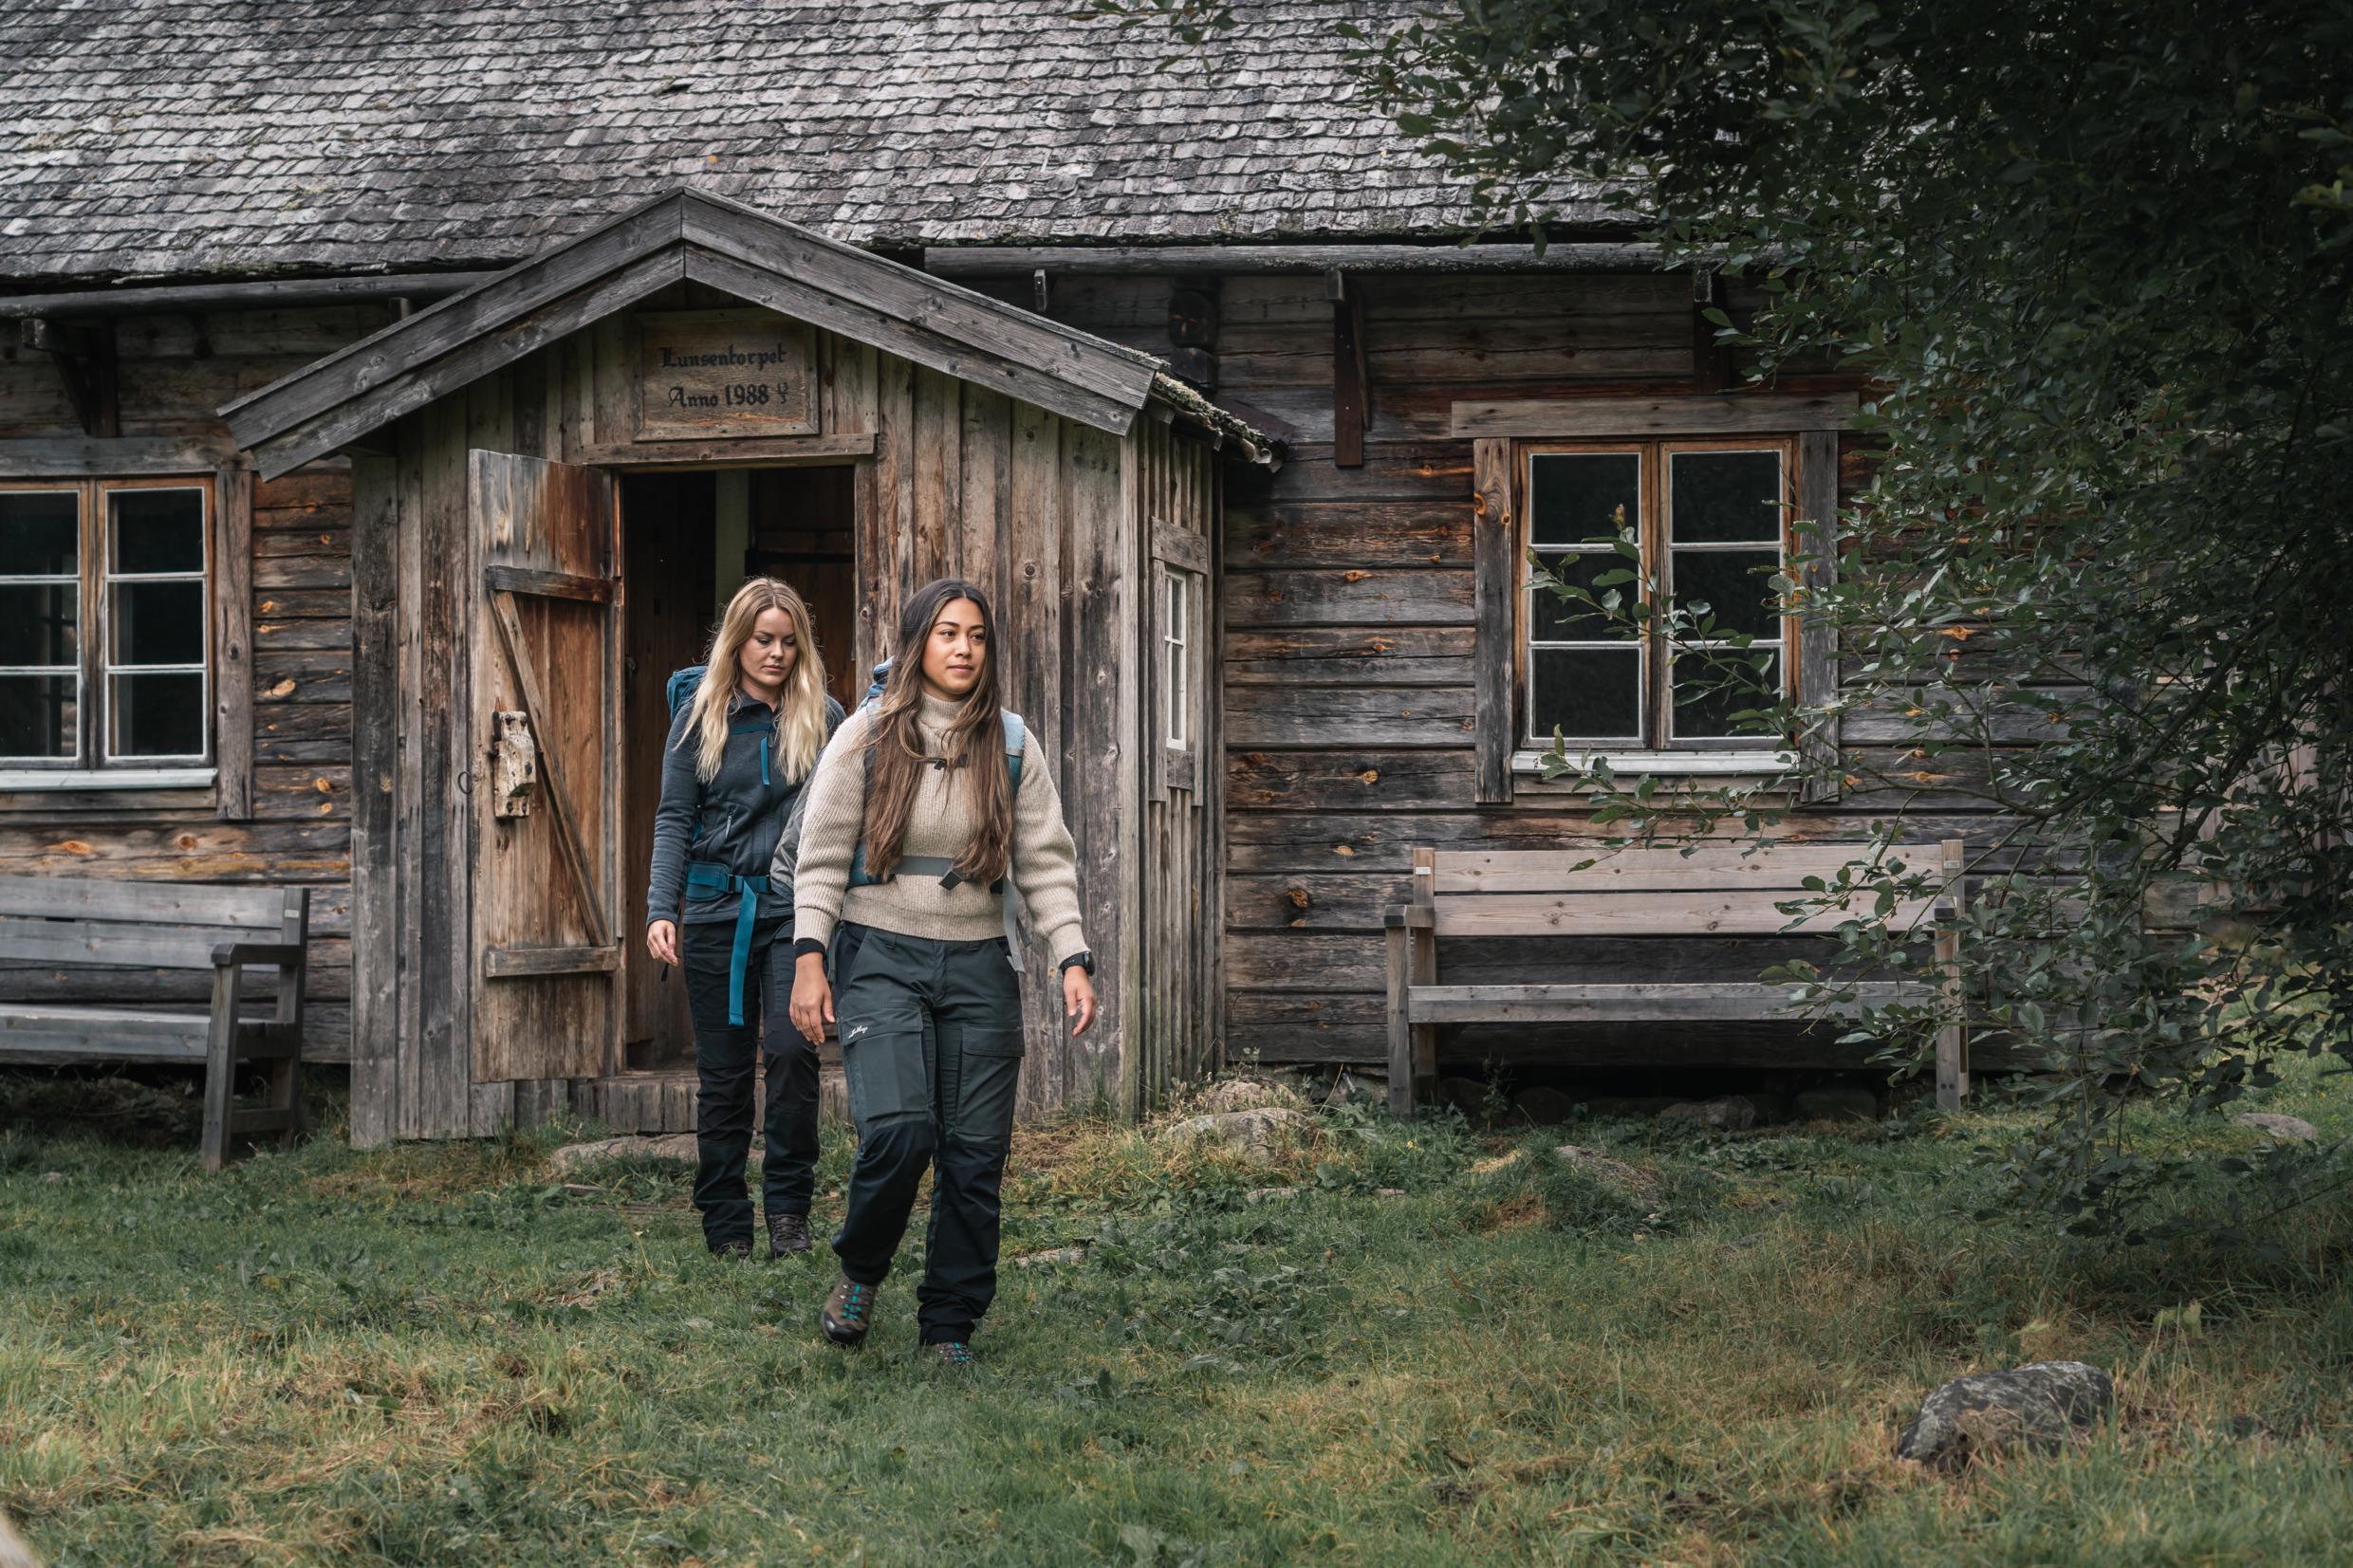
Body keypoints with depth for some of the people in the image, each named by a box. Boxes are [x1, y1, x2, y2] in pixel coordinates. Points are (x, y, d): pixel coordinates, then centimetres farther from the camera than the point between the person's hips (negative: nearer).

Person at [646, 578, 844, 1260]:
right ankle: (725, 1222, 14)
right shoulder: (699, 718, 6)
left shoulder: (823, 717, 5)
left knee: (792, 1048, -16)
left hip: (796, 907, -1)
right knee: (723, 1069, 4)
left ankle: (788, 1207, -2)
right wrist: (661, 909, -5)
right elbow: (674, 819, 4)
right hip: (717, 908, 1)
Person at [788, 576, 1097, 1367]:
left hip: (978, 966, 3)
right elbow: (822, 855, 1)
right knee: (897, 1130, -19)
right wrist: (810, 956, -9)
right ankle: (859, 1272, 9)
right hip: (881, 957, -3)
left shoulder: (1011, 746, 8)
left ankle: (949, 1330, 13)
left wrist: (1072, 959, -3)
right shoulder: (867, 737, 1)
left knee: (975, 1154, 0)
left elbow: (1045, 862, 8)